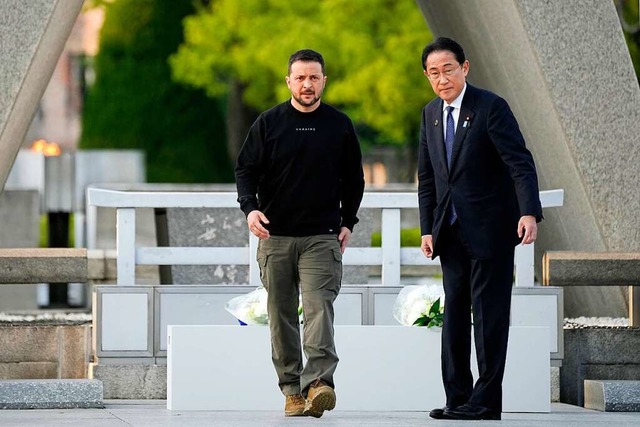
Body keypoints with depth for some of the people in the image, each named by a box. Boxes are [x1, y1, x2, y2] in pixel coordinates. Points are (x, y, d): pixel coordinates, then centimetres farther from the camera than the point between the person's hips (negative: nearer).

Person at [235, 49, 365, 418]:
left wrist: (348, 223, 9)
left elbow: (354, 179, 16)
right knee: (282, 316, 3)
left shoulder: (340, 126, 7)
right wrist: (250, 207, -12)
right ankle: (292, 389, 8)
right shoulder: (269, 123, 5)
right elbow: (246, 169, 6)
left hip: (322, 237, -2)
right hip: (275, 236, 2)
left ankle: (318, 382, -28)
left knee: (319, 308, -17)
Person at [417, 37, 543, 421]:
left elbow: (521, 163, -17)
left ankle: (486, 401, -1)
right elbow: (427, 177, 14)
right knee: (454, 313, 8)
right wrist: (427, 228, 7)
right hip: (451, 231, 7)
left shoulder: (491, 107, -11)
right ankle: (458, 398, 12)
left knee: (489, 314, -3)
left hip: (490, 229, -7)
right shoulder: (431, 114, 10)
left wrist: (530, 213, -29)